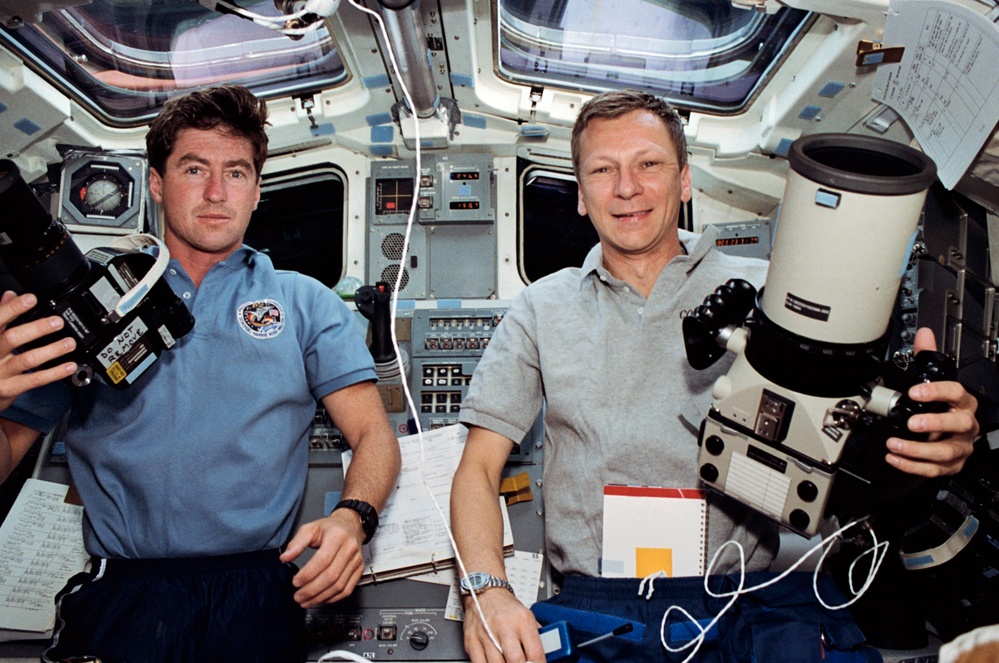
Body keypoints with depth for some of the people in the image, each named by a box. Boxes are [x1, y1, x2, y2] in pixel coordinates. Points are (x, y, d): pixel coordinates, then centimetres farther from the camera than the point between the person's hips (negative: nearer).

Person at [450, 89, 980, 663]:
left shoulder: (764, 291, 9)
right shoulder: (544, 309, 11)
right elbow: (478, 470, 7)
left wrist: (940, 440, -20)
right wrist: (487, 589, -12)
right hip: (594, 595, 0)